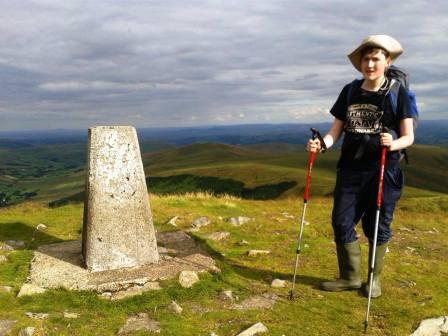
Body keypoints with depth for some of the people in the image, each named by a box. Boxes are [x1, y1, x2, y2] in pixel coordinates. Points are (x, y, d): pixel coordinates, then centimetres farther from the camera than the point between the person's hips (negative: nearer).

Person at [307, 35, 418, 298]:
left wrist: (392, 144, -27)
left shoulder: (398, 93, -4)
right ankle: (351, 277, 21)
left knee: (377, 226, 5)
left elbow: (408, 137, -5)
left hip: (384, 171, -4)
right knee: (341, 222, 4)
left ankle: (375, 279, 25)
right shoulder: (350, 91, 6)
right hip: (350, 168, 4)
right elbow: (336, 131, 6)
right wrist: (321, 144, -15)